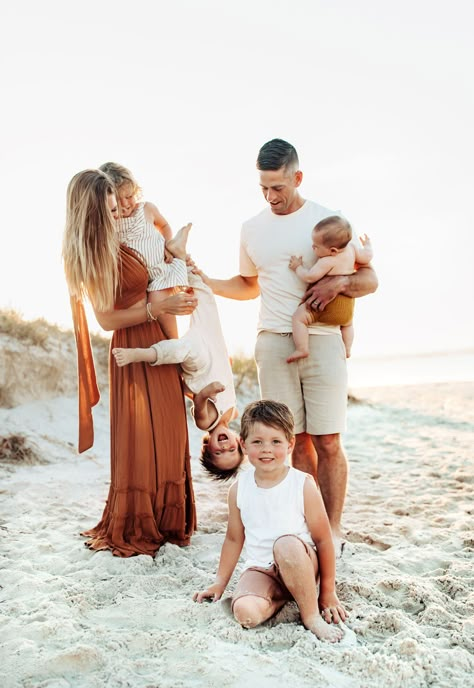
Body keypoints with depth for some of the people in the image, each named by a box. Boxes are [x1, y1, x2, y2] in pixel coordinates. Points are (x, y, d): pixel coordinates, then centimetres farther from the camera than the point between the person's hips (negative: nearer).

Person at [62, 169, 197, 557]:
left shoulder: (114, 243, 4)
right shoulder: (90, 256, -15)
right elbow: (107, 319, -16)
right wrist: (160, 307, -20)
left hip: (158, 341, 8)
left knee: (166, 435, 12)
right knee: (139, 440, 1)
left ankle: (165, 519, 25)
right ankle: (133, 529, 16)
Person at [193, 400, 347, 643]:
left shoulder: (303, 485, -10)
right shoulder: (239, 488, 0)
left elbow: (322, 539, -6)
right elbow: (234, 539, 12)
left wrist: (328, 592, -4)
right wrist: (219, 583, 15)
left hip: (300, 565, -2)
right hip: (260, 569, 2)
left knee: (286, 543, -38)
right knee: (245, 613, -30)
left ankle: (311, 615, -19)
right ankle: (282, 596, -1)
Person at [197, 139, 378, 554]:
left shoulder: (329, 221, 2)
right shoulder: (252, 229, 13)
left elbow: (370, 279, 4)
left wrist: (339, 282, -16)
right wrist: (205, 282, 12)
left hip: (322, 340, -2)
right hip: (273, 343, 3)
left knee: (327, 441, -2)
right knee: (297, 441, 4)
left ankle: (333, 529, 10)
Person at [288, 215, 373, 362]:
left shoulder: (328, 261, -23)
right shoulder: (351, 247, -2)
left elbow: (310, 277, -23)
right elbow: (367, 257, 11)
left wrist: (298, 267, -6)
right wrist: (367, 245, 31)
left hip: (327, 302, -9)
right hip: (347, 304, 9)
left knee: (298, 317, -11)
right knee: (347, 323, 39)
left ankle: (301, 349, -17)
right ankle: (347, 350, 43)